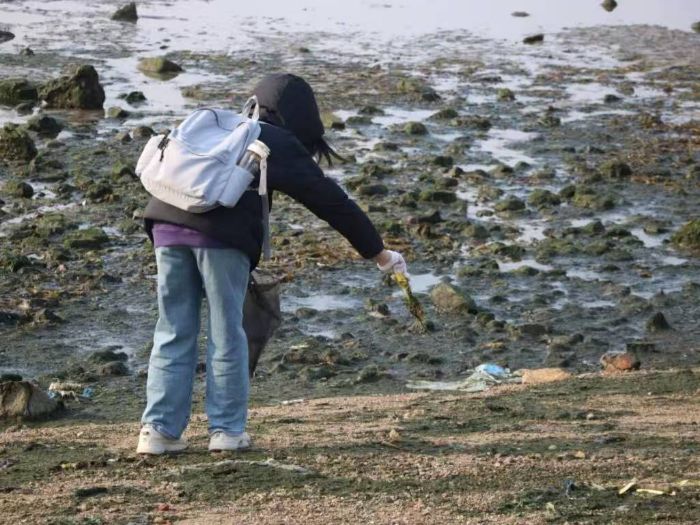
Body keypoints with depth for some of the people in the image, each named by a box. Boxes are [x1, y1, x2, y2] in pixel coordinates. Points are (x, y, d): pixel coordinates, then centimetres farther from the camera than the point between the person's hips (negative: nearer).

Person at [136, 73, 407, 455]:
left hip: (167, 223, 5)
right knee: (225, 333, 8)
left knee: (173, 332, 11)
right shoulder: (281, 145, 14)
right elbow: (332, 202, 15)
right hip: (220, 235, -5)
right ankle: (226, 429, 12)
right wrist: (379, 253, 23)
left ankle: (159, 429, 7)